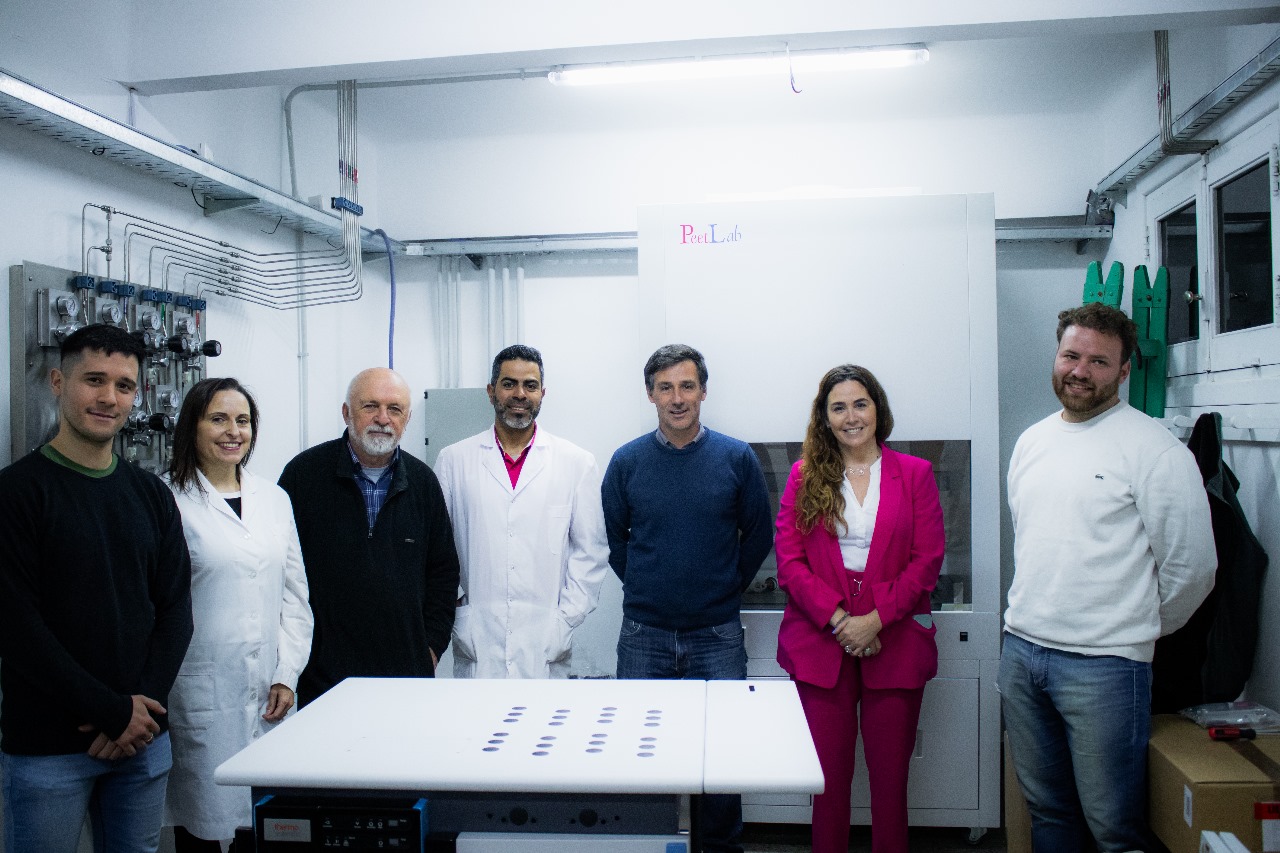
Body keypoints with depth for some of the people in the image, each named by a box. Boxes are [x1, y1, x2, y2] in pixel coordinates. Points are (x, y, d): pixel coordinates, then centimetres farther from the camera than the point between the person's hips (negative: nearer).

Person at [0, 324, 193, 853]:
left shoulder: (151, 495, 8)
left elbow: (175, 608, 5)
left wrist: (143, 707, -8)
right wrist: (113, 712, -13)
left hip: (144, 737, 4)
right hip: (46, 748, -4)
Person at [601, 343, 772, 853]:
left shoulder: (736, 458, -3)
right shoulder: (627, 461, -1)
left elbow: (758, 535, 7)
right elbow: (613, 535, 10)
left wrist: (727, 587, 6)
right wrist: (643, 585, 7)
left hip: (718, 634, 0)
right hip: (643, 634, 1)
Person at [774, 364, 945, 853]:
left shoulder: (915, 474, 5)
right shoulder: (804, 476, 6)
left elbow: (927, 560, 0)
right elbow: (789, 561, 0)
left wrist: (875, 619, -11)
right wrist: (838, 620, -12)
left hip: (894, 643, 0)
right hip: (820, 643, 0)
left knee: (890, 772, 7)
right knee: (829, 773, 7)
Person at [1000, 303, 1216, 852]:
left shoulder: (1154, 448, -10)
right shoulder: (1031, 441, 11)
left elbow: (1191, 566, -7)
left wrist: (1139, 630, 5)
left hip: (1104, 664, -6)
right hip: (1019, 650, 6)